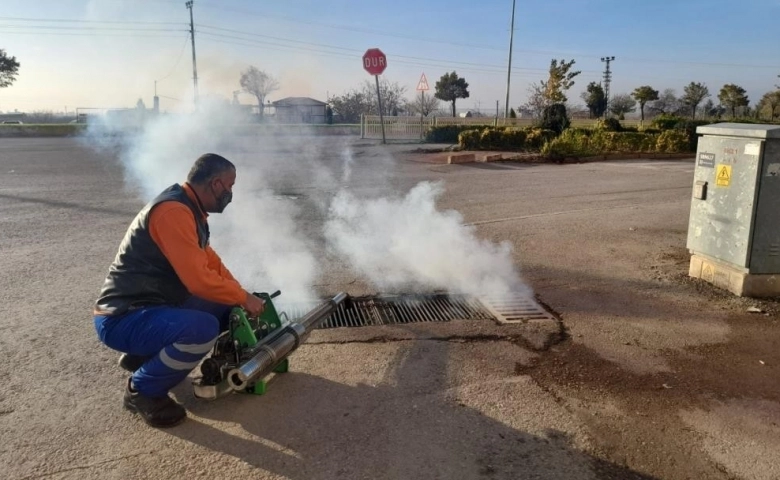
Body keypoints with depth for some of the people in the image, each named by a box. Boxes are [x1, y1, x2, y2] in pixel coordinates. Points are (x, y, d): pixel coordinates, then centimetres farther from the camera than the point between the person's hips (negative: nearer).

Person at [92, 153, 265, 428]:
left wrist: (241, 296, 5)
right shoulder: (173, 211, -23)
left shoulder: (188, 209, 10)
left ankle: (143, 356, 16)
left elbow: (211, 262, 16)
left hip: (154, 307, 10)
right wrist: (243, 297, -13)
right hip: (122, 318, -10)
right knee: (204, 328, -32)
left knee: (225, 309, 9)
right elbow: (199, 279, -28)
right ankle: (142, 390, -6)